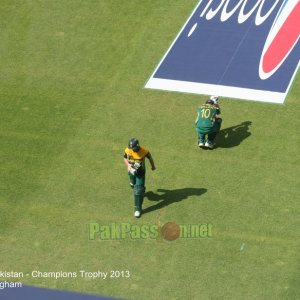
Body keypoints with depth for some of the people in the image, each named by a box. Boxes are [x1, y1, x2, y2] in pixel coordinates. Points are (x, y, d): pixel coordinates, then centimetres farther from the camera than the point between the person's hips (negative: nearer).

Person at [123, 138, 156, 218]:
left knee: (138, 190, -9)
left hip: (140, 172, -4)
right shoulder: (128, 150, -20)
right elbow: (125, 158, -1)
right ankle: (141, 190, 61)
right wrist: (128, 165, -22)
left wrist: (153, 166, 11)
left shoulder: (144, 151, -26)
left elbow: (150, 157, -6)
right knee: (133, 185, 26)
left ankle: (138, 209, -3)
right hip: (132, 171, 4)